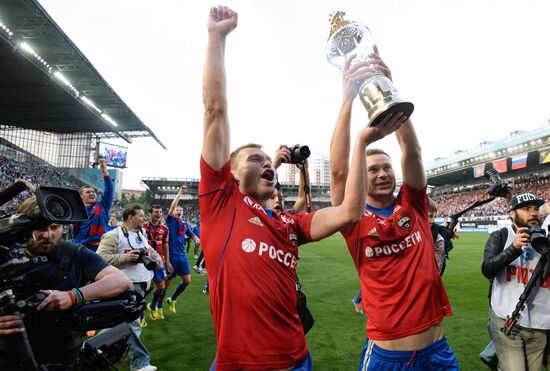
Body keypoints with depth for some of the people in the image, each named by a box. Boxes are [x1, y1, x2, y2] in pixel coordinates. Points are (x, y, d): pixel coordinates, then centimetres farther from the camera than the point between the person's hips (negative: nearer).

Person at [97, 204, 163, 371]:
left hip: (143, 283, 9)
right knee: (133, 324, -8)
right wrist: (124, 258, -23)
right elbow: (101, 257, -17)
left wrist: (157, 257, 13)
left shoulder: (141, 234, 16)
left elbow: (149, 249, 31)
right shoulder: (114, 235, -11)